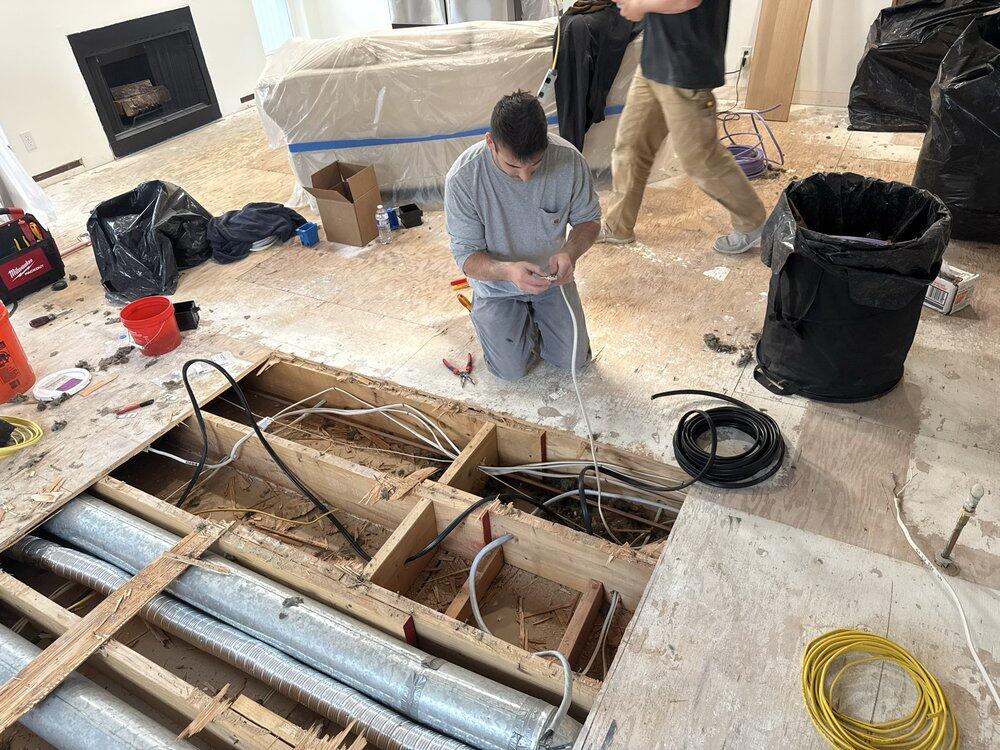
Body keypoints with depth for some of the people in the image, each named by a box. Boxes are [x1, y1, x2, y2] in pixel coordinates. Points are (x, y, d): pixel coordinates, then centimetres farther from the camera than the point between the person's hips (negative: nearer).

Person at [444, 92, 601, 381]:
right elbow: (467, 256, -23)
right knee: (512, 370, 2)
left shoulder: (569, 159, -24)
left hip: (551, 277, 2)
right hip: (498, 286, -2)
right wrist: (507, 270, -44)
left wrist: (570, 252, -31)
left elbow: (588, 219, -8)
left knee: (573, 360, 7)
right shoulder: (462, 178, -30)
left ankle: (532, 313, 35)